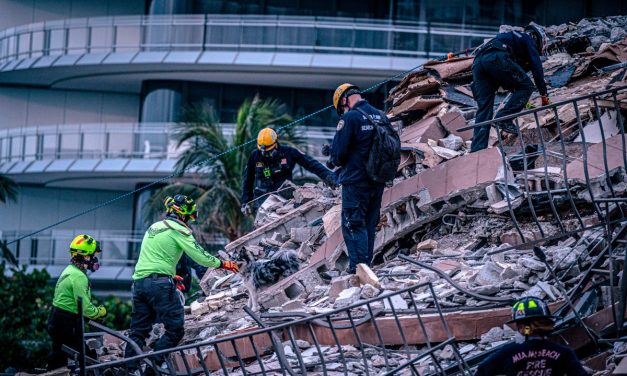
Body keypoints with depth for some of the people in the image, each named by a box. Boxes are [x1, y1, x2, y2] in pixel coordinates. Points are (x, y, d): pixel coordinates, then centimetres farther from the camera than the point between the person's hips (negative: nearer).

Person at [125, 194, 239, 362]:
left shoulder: (153, 227, 23)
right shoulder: (178, 230, -2)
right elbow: (200, 256, -7)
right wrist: (223, 264, 7)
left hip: (139, 281, 8)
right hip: (160, 284, -8)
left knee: (138, 331, 11)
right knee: (175, 329, -4)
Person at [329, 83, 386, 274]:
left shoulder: (350, 118, -14)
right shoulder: (381, 116, 8)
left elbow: (339, 152, -17)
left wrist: (335, 160, 8)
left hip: (356, 181, -7)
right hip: (378, 182, 7)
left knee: (354, 226, -3)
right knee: (369, 226, 14)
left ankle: (357, 268, -9)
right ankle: (366, 265, 18)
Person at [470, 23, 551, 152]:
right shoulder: (529, 40, 20)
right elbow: (537, 67, 9)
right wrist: (544, 94, 12)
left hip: (478, 61, 8)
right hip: (497, 58, -8)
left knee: (484, 107, 5)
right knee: (526, 87, 4)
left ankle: (477, 150, -4)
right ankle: (504, 118, -8)